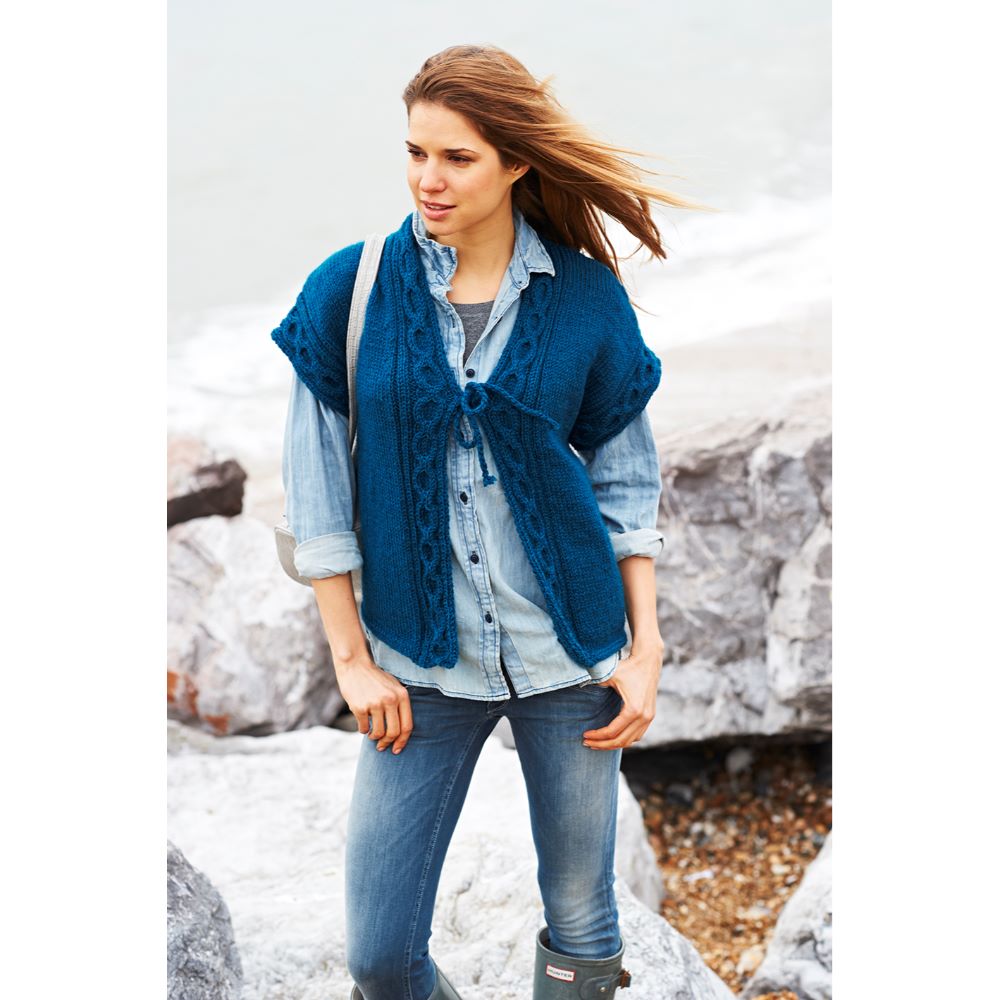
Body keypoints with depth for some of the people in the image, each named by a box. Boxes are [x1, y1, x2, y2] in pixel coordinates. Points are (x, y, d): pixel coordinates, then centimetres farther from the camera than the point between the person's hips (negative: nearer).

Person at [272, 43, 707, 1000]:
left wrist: (645, 650, 0)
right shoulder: (350, 290, -4)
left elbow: (626, 481, 5)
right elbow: (317, 490, -1)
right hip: (422, 667, 0)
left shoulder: (586, 298, -2)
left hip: (571, 653, 0)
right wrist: (352, 659, -2)